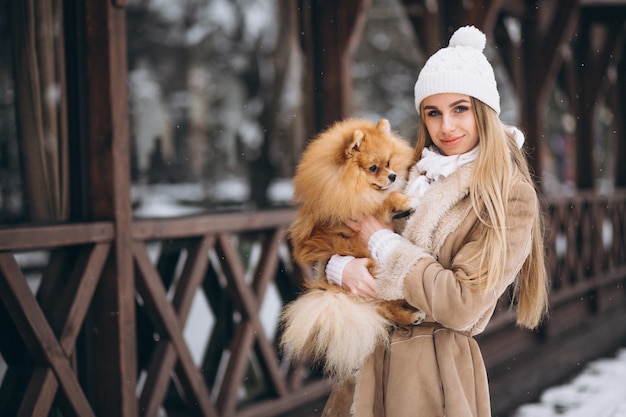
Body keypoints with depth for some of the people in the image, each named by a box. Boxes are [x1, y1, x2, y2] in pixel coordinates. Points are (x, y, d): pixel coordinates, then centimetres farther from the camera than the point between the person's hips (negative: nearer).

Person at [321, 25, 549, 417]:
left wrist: (381, 239, -14)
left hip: (434, 369, -6)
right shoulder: (412, 175, 5)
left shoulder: (511, 197, -12)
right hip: (367, 361, 6)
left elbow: (462, 304, -20)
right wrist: (342, 266, -15)